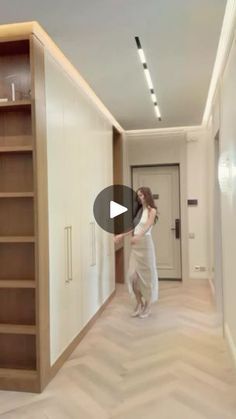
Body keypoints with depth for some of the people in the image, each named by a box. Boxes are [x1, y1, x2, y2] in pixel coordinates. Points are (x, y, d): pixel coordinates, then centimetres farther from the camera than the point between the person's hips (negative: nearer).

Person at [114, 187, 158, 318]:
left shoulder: (152, 210, -6)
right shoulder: (139, 210, 14)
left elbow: (147, 226, -24)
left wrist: (138, 236, -41)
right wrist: (122, 235, 22)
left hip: (145, 243, -6)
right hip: (136, 245, 6)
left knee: (147, 274, 3)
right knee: (133, 275, 3)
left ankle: (147, 306, 15)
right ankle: (139, 304, 19)